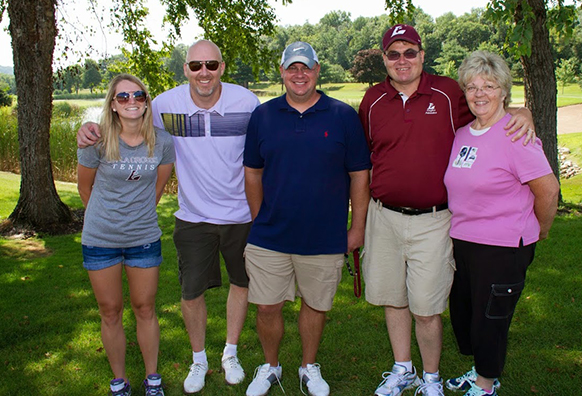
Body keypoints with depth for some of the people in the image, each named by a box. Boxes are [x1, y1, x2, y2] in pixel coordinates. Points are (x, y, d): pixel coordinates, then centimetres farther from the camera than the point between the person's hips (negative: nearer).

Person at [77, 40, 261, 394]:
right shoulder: (167, 104, -12)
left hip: (241, 214, 1)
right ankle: (199, 360, 32)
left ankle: (231, 353, 39)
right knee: (191, 292, 5)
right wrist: (91, 129, -17)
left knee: (241, 282, 15)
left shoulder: (246, 102, -12)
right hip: (194, 217, 0)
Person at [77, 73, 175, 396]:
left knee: (145, 309, 12)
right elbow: (84, 188, 3)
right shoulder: (96, 143, -13)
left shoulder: (162, 143, -8)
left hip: (144, 239, 1)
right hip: (100, 240, -1)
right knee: (110, 312, 12)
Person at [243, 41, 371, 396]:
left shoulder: (343, 116, -3)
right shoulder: (263, 115, 2)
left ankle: (310, 367, 37)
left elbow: (359, 175, 0)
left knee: (316, 305, 14)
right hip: (270, 237, 1)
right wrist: (259, 222, 9)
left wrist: (358, 227, 0)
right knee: (267, 307, 8)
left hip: (325, 238, -1)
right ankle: (270, 366, 34)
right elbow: (253, 173, 9)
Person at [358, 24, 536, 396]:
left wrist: (522, 112, -10)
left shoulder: (449, 93, -1)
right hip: (384, 217, 3)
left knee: (426, 308, 1)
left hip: (433, 221, -3)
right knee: (393, 299, 14)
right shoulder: (373, 100, 5)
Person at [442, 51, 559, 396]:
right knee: (462, 310, 19)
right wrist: (461, 230, 15)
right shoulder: (462, 135, 7)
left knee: (489, 317, 7)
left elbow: (548, 189, -14)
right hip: (463, 242, 8)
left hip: (502, 248, -7)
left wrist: (539, 231, -1)